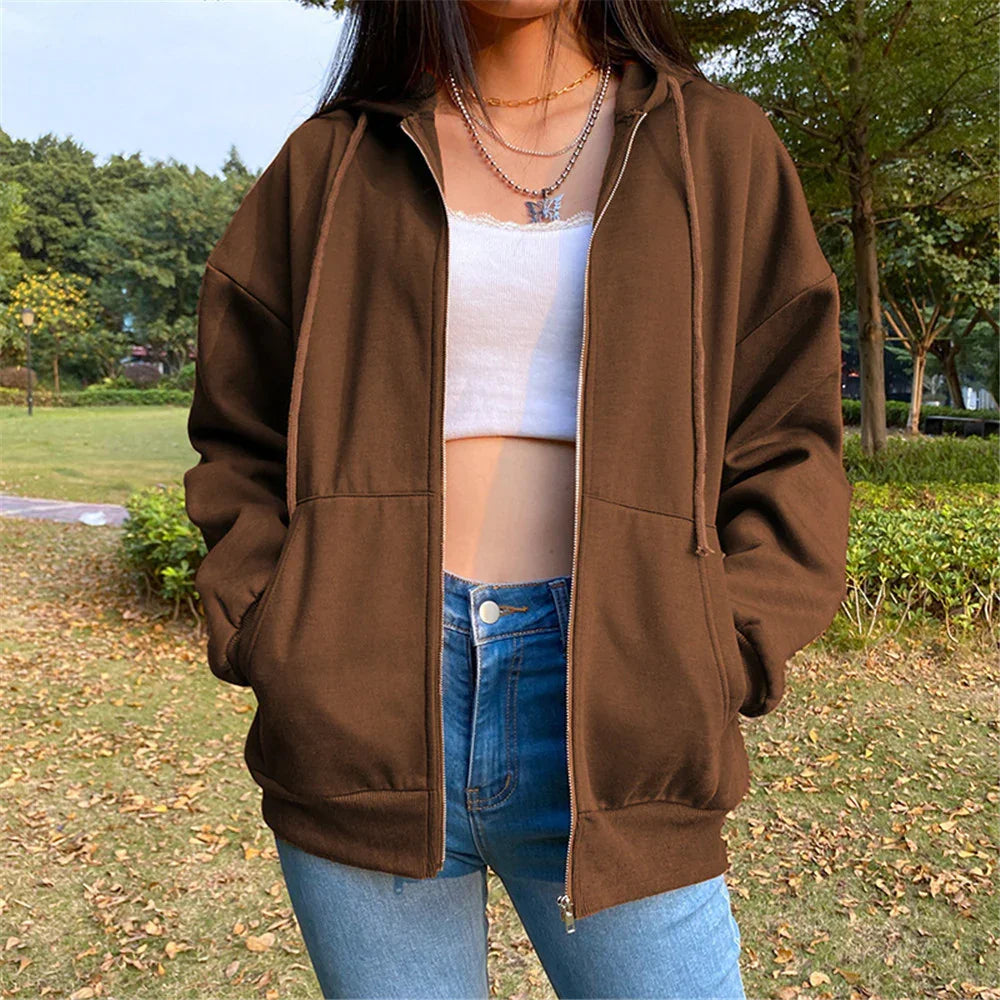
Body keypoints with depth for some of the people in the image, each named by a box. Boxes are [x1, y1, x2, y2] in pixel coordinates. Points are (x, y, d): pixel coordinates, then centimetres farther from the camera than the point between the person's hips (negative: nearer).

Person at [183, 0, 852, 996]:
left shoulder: (714, 146, 10)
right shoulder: (330, 166, 10)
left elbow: (784, 448, 7)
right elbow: (239, 445, 12)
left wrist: (709, 668, -5)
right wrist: (276, 648, -1)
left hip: (606, 706, 0)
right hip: (361, 715, 1)